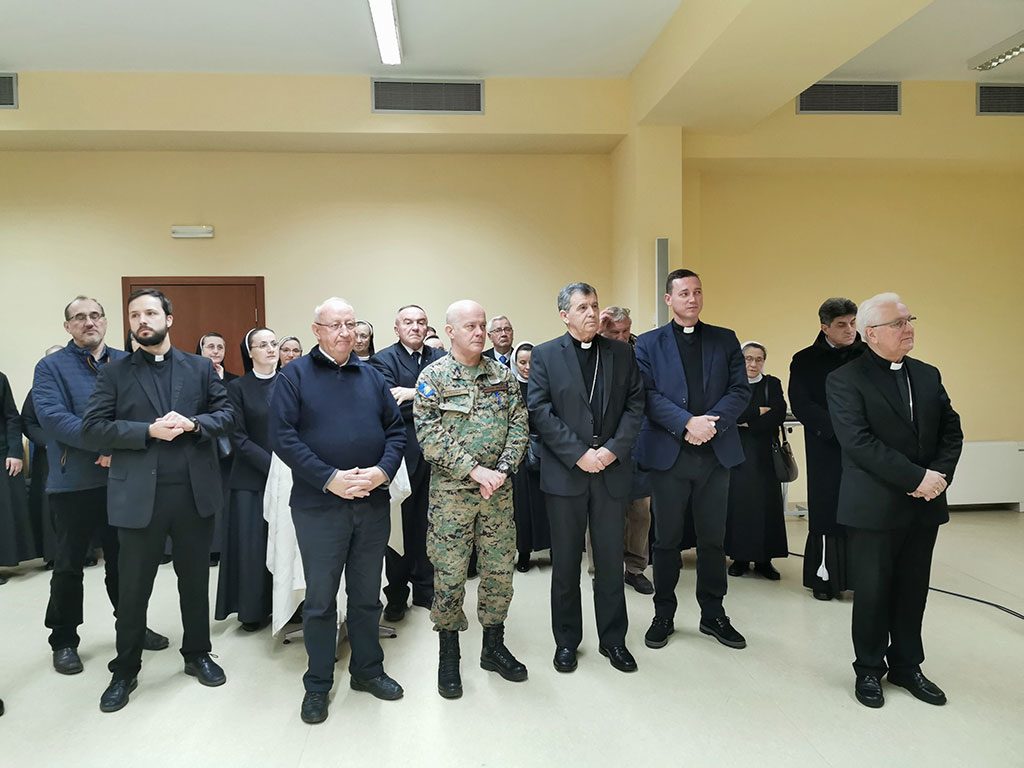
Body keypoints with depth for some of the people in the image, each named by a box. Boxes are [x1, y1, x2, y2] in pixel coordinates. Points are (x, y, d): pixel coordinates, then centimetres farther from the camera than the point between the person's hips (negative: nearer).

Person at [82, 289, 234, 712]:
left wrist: (194, 424, -15)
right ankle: (124, 670, 28)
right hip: (138, 495, -1)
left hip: (195, 491, 2)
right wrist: (148, 430, -18)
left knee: (195, 580, 15)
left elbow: (227, 414, 4)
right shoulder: (114, 372, 3)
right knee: (132, 589, 9)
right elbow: (92, 429, -5)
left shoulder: (200, 367, 7)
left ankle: (197, 654, 34)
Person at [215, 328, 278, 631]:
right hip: (251, 478, -2)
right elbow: (239, 438, -5)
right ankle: (253, 609, 15)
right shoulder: (238, 387, 0)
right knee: (252, 543, 1)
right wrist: (271, 464, -15)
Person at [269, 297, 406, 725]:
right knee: (320, 599, 8)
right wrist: (329, 478, -18)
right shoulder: (295, 376, -2)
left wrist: (383, 470, -10)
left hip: (373, 503, 4)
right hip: (319, 505, -3)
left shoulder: (371, 377, 10)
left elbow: (396, 430, 8)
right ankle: (318, 685, 24)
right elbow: (282, 436, -10)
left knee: (367, 594, 15)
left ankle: (368, 670, 32)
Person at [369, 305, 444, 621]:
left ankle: (424, 588, 28)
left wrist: (415, 393, -17)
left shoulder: (438, 358, 9)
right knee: (399, 526, 7)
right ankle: (396, 594, 22)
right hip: (402, 455, -3)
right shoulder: (384, 360, -4)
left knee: (426, 524, 13)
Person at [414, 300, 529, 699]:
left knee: (500, 569, 11)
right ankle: (448, 657, 22)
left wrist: (502, 470, -10)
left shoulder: (502, 374, 7)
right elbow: (431, 438, -13)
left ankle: (493, 647, 29)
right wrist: (475, 470, -17)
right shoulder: (433, 377, -5)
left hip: (498, 490, 4)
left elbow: (519, 425, 3)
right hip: (451, 491, -3)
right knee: (449, 575, 4)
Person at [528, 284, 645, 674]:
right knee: (565, 562, 9)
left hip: (612, 470, 2)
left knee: (611, 560, 10)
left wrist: (613, 449, -11)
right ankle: (566, 640, 25)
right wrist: (579, 455, -14)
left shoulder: (622, 352, 8)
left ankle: (613, 639, 26)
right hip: (565, 472, -1)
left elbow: (635, 405, 3)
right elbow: (540, 411, -7)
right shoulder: (544, 355, 1)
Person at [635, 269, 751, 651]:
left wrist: (713, 423, -15)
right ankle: (663, 616, 24)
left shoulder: (725, 340, 10)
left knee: (713, 538, 12)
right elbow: (648, 394, -8)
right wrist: (687, 423, -20)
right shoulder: (648, 344, 4)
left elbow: (740, 389, 1)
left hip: (716, 452, 2)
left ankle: (713, 615, 28)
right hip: (668, 453, -2)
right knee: (667, 540, 9)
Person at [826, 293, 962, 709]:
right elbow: (858, 441, -19)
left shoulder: (928, 375, 10)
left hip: (924, 505, 5)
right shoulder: (845, 379, -10)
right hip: (875, 507, -5)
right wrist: (916, 478, -19)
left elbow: (951, 429, 8)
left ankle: (906, 665, 32)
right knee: (872, 592, 7)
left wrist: (940, 474, -9)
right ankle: (869, 669, 25)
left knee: (913, 591, 15)